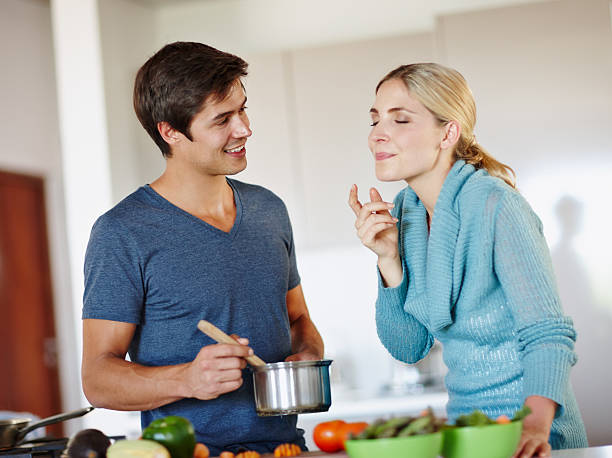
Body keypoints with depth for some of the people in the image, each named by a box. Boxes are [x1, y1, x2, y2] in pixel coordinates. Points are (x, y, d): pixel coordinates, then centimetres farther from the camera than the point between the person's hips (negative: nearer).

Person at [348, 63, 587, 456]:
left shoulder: (495, 205, -16)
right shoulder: (404, 211, 3)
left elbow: (547, 333, -21)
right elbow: (409, 348, 3)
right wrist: (388, 259, -10)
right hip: (463, 421, 6)